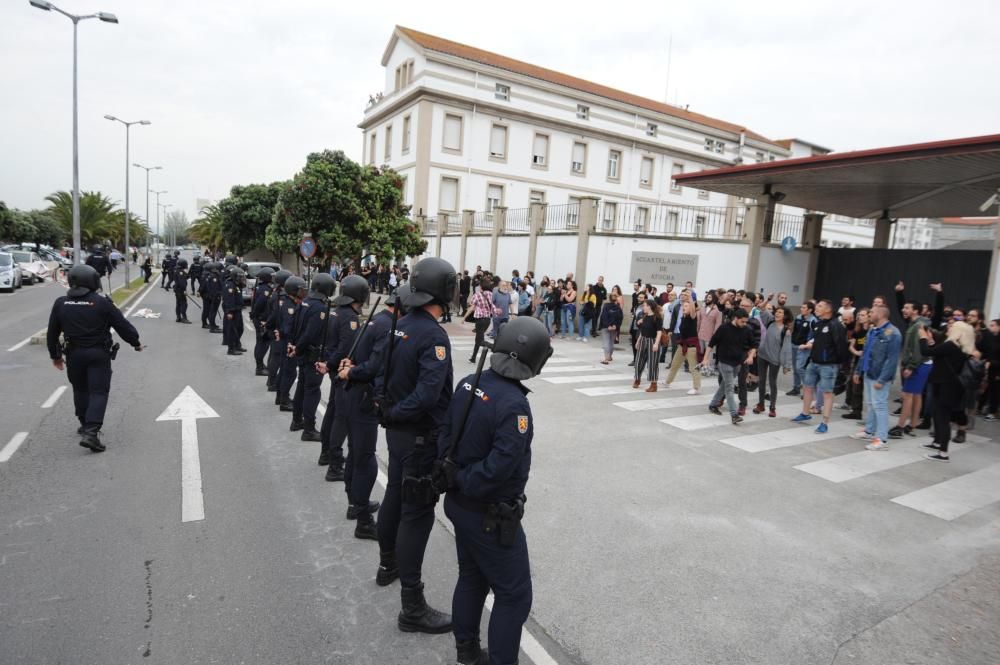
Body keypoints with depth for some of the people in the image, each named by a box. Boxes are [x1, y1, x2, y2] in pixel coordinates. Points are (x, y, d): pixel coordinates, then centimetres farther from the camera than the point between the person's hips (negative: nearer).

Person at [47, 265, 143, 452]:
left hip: (74, 354, 4)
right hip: (99, 354, -4)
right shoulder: (102, 303, -12)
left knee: (80, 390, 22)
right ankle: (91, 432, -14)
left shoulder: (60, 304, 2)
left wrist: (55, 355, 22)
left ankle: (85, 425, 34)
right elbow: (123, 326, -8)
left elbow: (52, 333, 9)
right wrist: (136, 343, 8)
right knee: (98, 392, -3)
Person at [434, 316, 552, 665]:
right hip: (490, 515, -8)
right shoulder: (514, 405, -28)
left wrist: (452, 479, 6)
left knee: (472, 577, 26)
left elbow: (445, 435, 3)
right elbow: (497, 468, -29)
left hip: (458, 504, 8)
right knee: (514, 595, 10)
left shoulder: (468, 383, -5)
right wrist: (464, 482, -13)